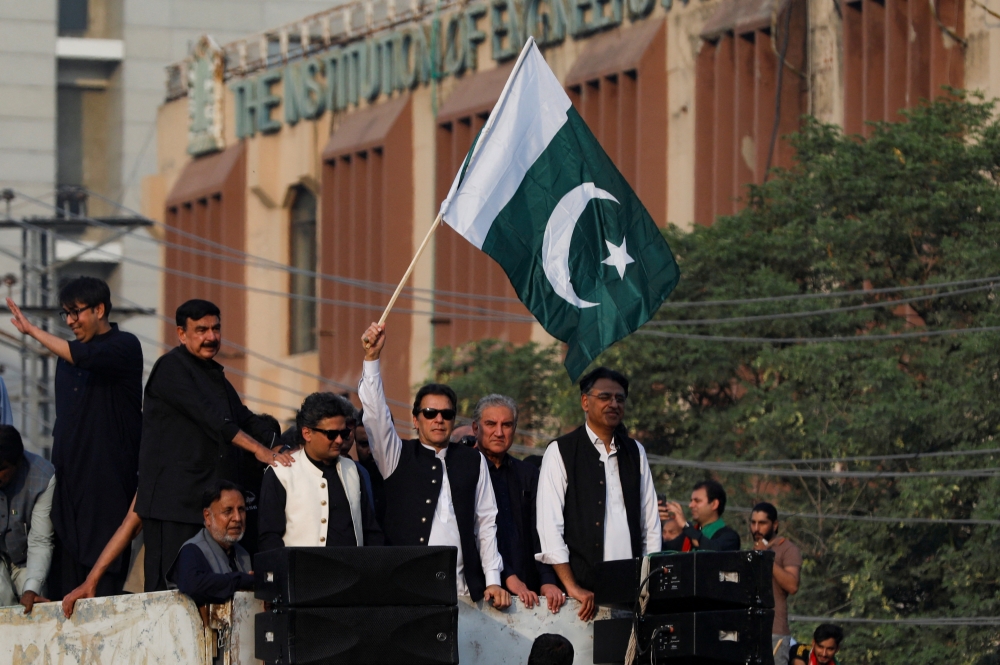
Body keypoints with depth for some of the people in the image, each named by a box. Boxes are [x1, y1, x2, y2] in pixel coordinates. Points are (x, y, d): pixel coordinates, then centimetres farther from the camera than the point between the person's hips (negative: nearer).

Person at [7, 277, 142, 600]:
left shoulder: (124, 347, -3)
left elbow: (85, 358, -23)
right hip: (69, 478, 7)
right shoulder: (69, 354, 19)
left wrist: (32, 330, -16)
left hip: (108, 479, -7)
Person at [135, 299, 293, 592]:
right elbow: (209, 417, -16)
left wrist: (280, 449, 3)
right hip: (173, 499, -9)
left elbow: (244, 419, 22)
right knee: (170, 587, -12)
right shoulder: (171, 368, -6)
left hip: (207, 498, 9)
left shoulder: (213, 373, 21)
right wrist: (259, 450, -20)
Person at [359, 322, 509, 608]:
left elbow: (486, 523, 13)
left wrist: (493, 582, 4)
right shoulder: (398, 457, 11)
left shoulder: (473, 462, 15)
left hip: (462, 587, 2)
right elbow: (375, 413, -3)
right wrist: (372, 357, -14)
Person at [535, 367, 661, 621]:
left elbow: (650, 522, 17)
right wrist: (571, 587, -12)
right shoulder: (560, 452, 3)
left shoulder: (635, 452, 17)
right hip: (584, 585, -3)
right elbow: (549, 524, -5)